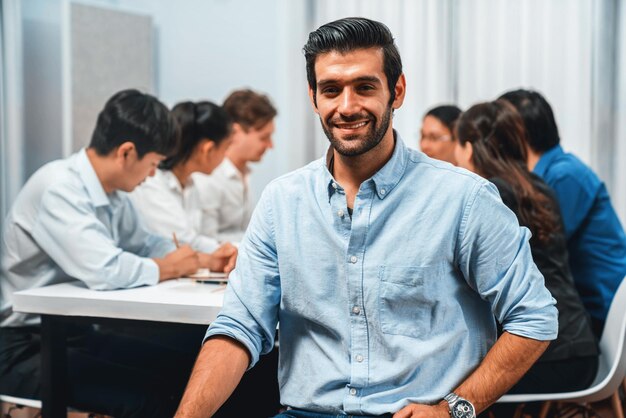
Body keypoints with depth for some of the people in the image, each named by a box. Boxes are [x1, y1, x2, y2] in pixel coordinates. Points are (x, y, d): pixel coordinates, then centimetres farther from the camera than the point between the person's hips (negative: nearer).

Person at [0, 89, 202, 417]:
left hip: (77, 334, 8)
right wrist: (166, 268, -13)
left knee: (186, 373, -3)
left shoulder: (111, 192, 4)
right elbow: (105, 271, -32)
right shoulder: (59, 189, -22)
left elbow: (143, 243, 21)